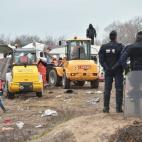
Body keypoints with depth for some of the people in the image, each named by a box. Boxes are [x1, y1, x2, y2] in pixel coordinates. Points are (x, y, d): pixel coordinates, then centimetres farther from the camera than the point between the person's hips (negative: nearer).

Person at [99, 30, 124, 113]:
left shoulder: (104, 47, 3)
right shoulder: (120, 46, -7)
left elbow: (101, 59, -4)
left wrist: (106, 68, -5)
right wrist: (116, 66, -8)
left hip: (108, 71, 3)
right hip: (118, 71, -3)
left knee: (107, 89, 8)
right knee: (119, 89, 2)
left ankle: (106, 107, 7)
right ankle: (118, 107, 0)